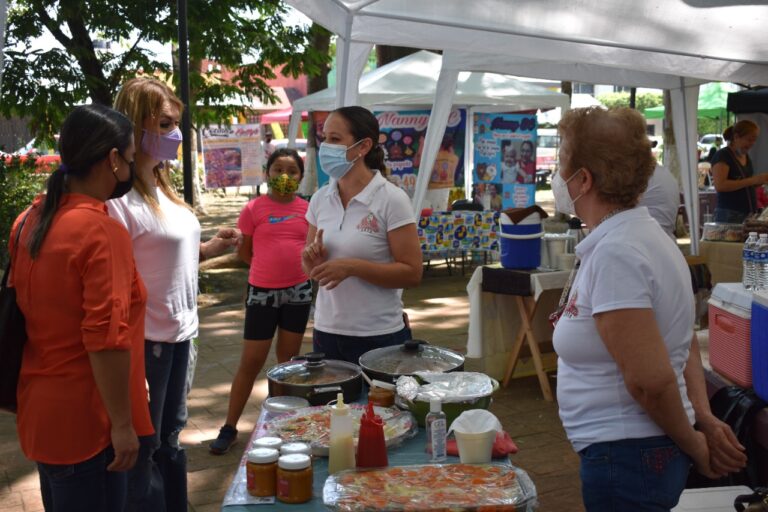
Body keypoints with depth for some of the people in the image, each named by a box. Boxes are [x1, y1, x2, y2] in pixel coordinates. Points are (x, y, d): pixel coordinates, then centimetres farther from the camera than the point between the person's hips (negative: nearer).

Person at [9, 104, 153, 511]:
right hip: (85, 420, -8)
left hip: (40, 410, 8)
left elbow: (22, 310, 13)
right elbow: (106, 339, -24)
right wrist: (122, 424, -17)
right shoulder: (102, 231, -22)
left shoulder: (31, 219, 4)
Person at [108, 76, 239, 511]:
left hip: (179, 331, 9)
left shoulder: (160, 186, 9)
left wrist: (210, 248, 4)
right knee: (143, 446, 8)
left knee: (170, 436, 22)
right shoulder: (119, 195, -19)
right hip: (147, 338, -9)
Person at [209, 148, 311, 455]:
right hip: (262, 292, -3)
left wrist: (285, 265, 2)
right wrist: (272, 267, 3)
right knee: (251, 362, 2)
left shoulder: (307, 209, 2)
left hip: (298, 291, 3)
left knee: (288, 359, 14)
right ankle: (230, 427, 13)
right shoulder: (254, 209, -6)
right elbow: (244, 253, 2)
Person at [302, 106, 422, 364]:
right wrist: (313, 261, -10)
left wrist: (352, 267, -23)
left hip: (379, 336, -5)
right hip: (326, 332, 5)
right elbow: (312, 271, 12)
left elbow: (412, 273, -14)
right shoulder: (320, 199, 3)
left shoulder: (391, 199, -12)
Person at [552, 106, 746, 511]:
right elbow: (685, 347, 11)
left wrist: (692, 444, -10)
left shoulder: (613, 254, -24)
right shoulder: (644, 234, 7)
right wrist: (705, 419, 2)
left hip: (627, 458, -9)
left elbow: (650, 379, -25)